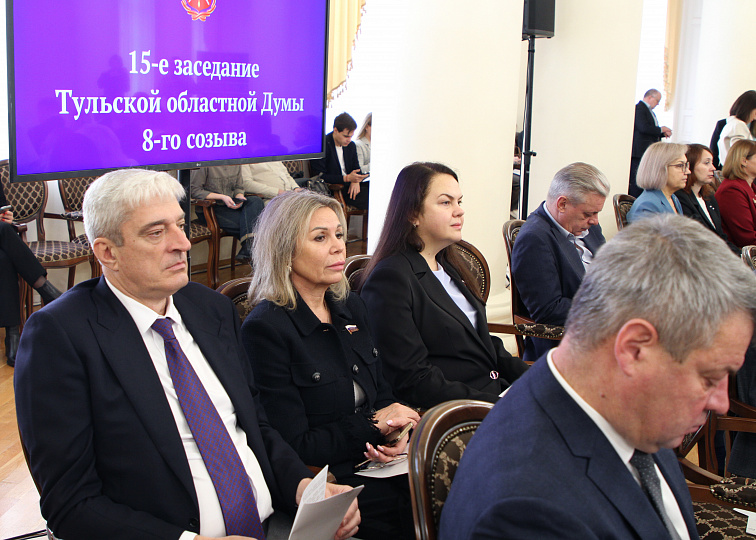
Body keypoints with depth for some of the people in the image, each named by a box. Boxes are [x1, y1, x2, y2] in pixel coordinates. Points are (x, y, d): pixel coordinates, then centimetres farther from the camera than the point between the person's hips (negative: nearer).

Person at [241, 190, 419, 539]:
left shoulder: (351, 307, 12)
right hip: (328, 480, -7)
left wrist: (395, 433, -3)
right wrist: (375, 425, -10)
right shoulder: (264, 329, -11)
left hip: (375, 461, 7)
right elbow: (294, 446, -13)